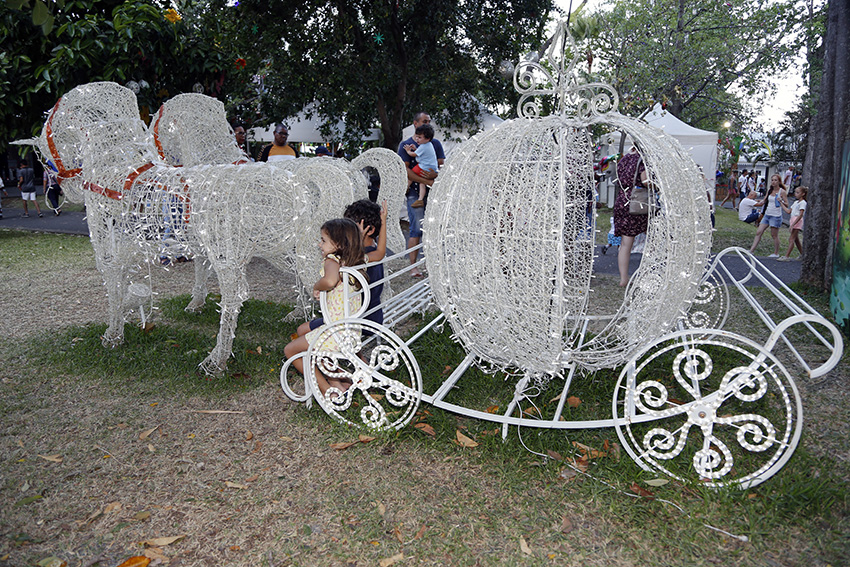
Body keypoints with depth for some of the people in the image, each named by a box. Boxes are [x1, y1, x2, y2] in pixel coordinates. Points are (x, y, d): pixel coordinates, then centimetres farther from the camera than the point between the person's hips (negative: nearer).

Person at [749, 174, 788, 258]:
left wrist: (781, 201, -29)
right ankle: (751, 251, 0)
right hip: (767, 215, 6)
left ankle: (776, 253, 13)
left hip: (776, 216, -6)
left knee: (774, 235, 1)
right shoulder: (769, 190, 11)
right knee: (758, 232, 0)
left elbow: (787, 205, -10)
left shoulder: (782, 191, -7)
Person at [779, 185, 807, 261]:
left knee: (791, 239, -13)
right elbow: (789, 211, 18)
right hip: (793, 221, 9)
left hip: (797, 221, -9)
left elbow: (800, 215, -17)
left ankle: (787, 256, -16)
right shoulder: (796, 202, 19)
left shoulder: (803, 203, -9)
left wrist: (793, 224, -24)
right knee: (796, 239, 14)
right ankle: (802, 255, 23)